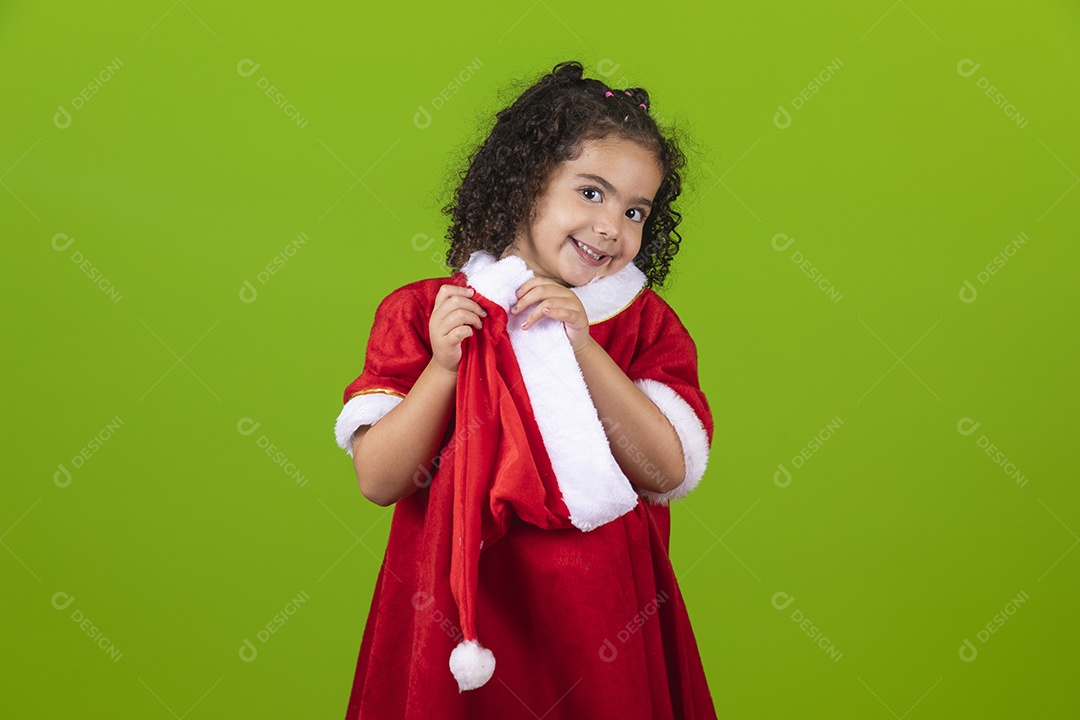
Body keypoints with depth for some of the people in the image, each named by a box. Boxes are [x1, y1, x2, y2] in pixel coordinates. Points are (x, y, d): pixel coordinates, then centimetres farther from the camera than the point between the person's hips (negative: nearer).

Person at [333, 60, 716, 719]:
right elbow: (378, 481, -7)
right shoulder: (423, 312, -2)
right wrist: (445, 366, -19)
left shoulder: (646, 324, 2)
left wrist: (581, 348, -17)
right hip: (458, 616, -1)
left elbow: (669, 473, -11)